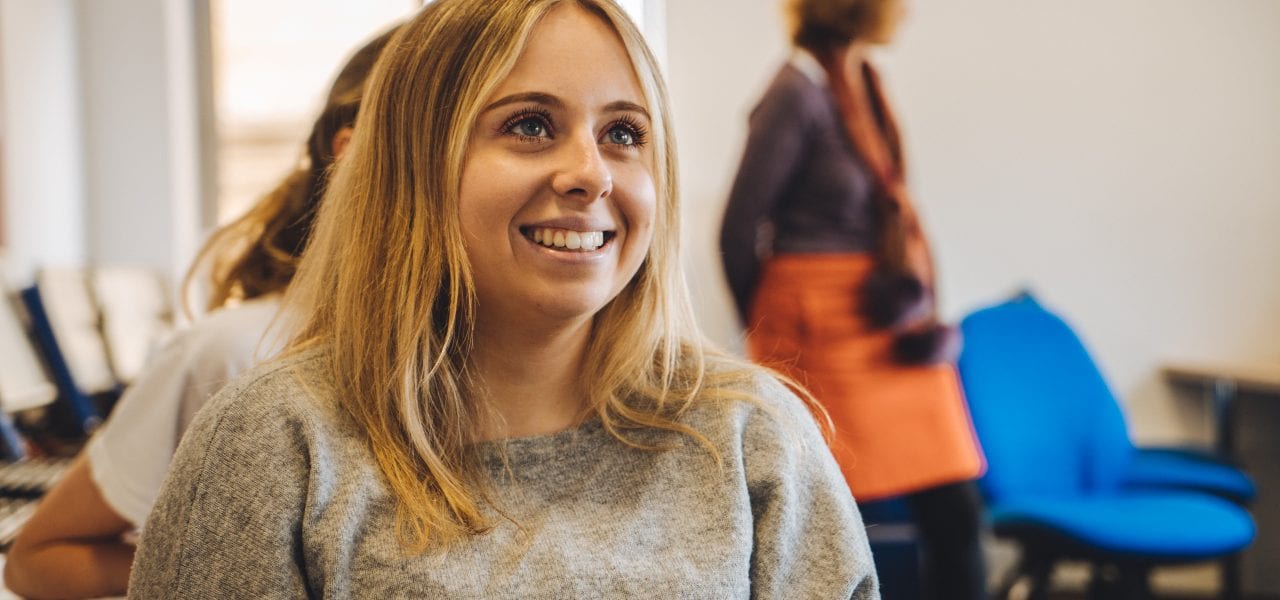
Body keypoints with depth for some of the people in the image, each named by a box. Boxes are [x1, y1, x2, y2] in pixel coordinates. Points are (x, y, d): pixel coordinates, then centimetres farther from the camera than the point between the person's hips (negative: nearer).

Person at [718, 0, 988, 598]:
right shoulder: (798, 93, -13)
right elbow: (738, 232, -9)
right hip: (826, 332, -7)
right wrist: (769, 335, 4)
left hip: (895, 333, 7)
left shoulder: (860, 80, 10)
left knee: (954, 512, 6)